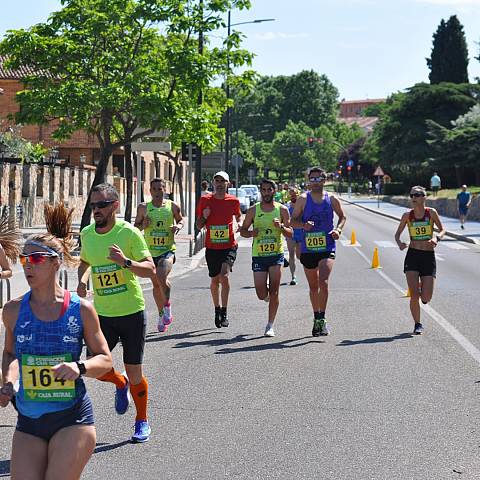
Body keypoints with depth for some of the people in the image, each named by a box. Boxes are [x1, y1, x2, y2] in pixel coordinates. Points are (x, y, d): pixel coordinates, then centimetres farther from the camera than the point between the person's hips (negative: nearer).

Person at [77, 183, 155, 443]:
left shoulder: (129, 232, -12)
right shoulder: (86, 234, 2)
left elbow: (150, 269, -14)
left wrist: (126, 262, -31)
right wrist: (82, 280, 1)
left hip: (132, 312, -4)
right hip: (102, 313, 4)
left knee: (134, 373, 4)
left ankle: (142, 422, 27)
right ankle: (120, 384, 29)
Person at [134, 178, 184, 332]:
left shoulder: (173, 206, -1)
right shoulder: (143, 208, 1)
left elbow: (180, 220, 17)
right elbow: (135, 227, 11)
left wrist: (178, 226, -5)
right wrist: (143, 225, -11)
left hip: (167, 250, -2)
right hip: (150, 251, 2)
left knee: (161, 278, -25)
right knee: (156, 284, 12)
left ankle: (167, 306, -1)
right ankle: (162, 315, 29)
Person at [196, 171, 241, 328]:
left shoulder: (233, 201, 0)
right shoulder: (205, 200, 1)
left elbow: (238, 216, 21)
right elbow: (199, 226, 6)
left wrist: (239, 225, 0)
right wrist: (204, 216, -13)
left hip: (229, 246, -2)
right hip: (211, 247, 2)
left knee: (224, 275, -21)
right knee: (215, 280, 11)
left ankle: (224, 312, -12)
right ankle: (217, 310, 31)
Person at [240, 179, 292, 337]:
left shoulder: (282, 209, 2)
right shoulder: (253, 210, 3)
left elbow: (290, 233, 2)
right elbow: (243, 230, 9)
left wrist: (281, 226, -19)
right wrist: (251, 233, -12)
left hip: (276, 254, -1)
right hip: (258, 255, 1)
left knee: (274, 292, -6)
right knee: (261, 294, -2)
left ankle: (270, 325, 4)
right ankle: (267, 295, 36)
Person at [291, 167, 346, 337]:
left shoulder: (332, 200, 2)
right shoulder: (303, 199, 0)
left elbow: (342, 216, 17)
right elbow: (293, 221, 2)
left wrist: (338, 229, -3)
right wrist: (303, 225, -19)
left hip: (327, 248, -1)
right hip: (308, 248, 1)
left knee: (323, 282, -20)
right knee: (313, 286, 13)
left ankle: (322, 319, -12)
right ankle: (316, 318, 29)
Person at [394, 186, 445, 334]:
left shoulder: (431, 213, -2)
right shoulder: (407, 215, 1)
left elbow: (442, 230, 8)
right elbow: (397, 234, 10)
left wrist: (437, 238, -14)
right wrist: (399, 243, -12)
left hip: (429, 256, 0)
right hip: (412, 255, 0)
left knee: (426, 298, -4)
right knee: (414, 294, -10)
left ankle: (422, 289, 34)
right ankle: (417, 324, 10)